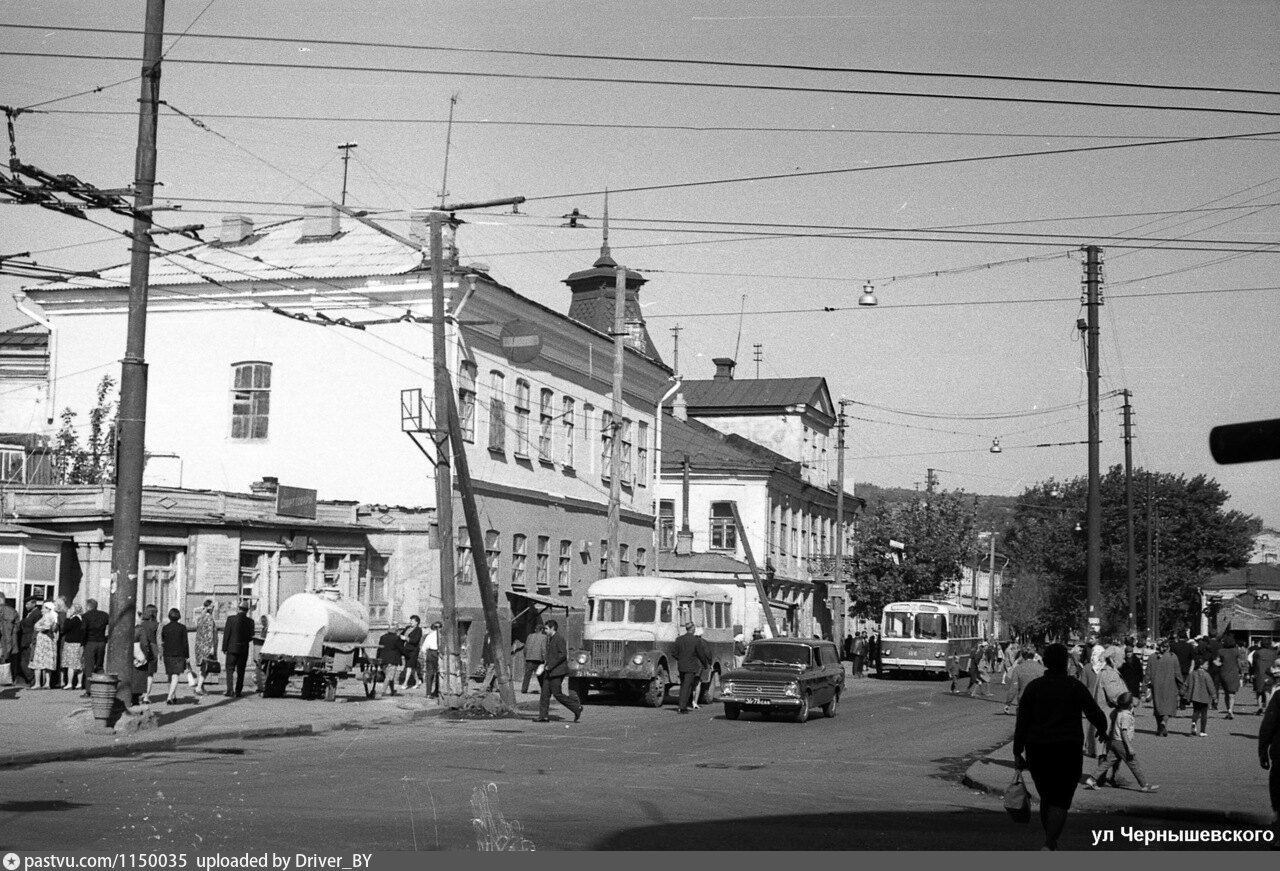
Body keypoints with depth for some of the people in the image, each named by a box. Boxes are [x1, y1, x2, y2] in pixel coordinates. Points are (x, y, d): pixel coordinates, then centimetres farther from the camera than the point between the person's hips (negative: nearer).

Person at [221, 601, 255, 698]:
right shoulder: (250, 622, -4)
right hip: (244, 649, 2)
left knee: (230, 669, 4)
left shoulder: (231, 619, -9)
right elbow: (251, 637, 1)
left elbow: (226, 635, -7)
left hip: (232, 648, -2)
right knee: (240, 671, 11)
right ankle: (238, 691, 11)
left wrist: (224, 649, 0)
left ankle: (230, 690, -10)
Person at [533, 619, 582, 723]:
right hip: (550, 672, 10)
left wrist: (550, 666, -19)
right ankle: (544, 716, 5)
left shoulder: (559, 638, -13)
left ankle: (577, 707, 2)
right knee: (545, 693, 4)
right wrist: (545, 663, 12)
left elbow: (563, 654, -20)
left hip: (557, 671, -10)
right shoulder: (550, 639, 17)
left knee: (557, 694, -9)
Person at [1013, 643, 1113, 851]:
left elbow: (1022, 722, -1)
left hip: (1037, 750, 3)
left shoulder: (1033, 687, 1)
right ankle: (1049, 845, -19)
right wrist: (1103, 730, 23)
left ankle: (1052, 843, 28)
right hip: (1068, 750, -3)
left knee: (1046, 798, 18)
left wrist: (1017, 753, 3)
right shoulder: (1076, 686, -3)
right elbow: (1095, 714, 2)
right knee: (1060, 801, -3)